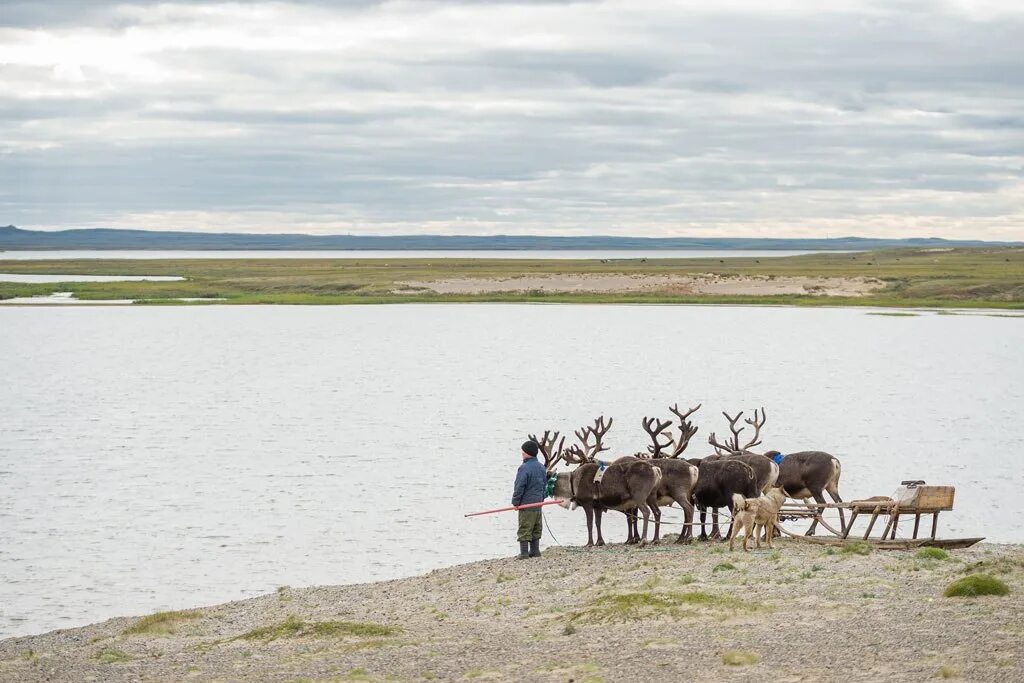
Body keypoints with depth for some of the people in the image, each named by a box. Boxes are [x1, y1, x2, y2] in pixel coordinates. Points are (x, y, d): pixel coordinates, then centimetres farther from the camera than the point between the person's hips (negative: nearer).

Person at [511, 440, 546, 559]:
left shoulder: (524, 468, -17)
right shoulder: (541, 467, 10)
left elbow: (519, 487, -18)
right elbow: (545, 484, 17)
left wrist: (515, 501, -10)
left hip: (526, 504, -8)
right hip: (538, 502, 8)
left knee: (524, 529, -4)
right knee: (536, 528, 15)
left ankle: (524, 552, -5)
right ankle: (535, 550, 19)